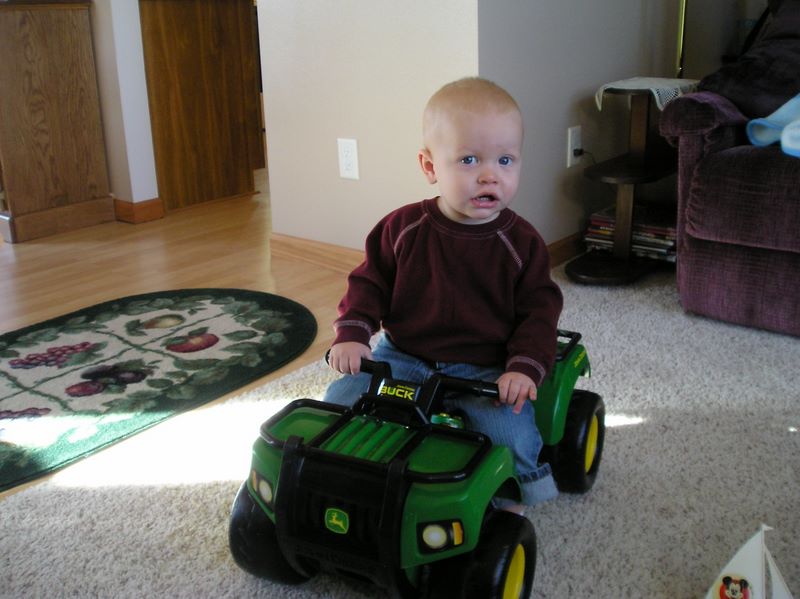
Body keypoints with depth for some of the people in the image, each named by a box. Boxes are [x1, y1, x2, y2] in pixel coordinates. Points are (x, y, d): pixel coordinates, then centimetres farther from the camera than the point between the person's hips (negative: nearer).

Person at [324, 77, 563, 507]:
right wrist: (351, 334, -11)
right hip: (402, 357, 2)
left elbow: (539, 310, -2)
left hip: (485, 370, -1)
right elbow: (369, 283, 5)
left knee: (511, 433, -25)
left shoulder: (521, 242, -5)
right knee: (341, 400, -14)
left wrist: (525, 367, -18)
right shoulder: (403, 228, -4)